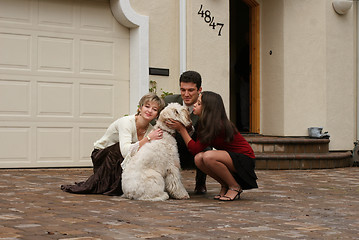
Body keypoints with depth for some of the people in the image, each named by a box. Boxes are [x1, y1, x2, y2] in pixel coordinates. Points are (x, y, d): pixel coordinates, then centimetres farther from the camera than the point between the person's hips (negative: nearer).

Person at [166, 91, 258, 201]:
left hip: (245, 160, -8)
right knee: (198, 158, -15)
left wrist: (181, 129, -16)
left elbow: (195, 149, -22)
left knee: (208, 157, -31)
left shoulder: (218, 126, -24)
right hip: (230, 156, 8)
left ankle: (235, 187, -11)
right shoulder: (205, 123, 3)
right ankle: (225, 185, 3)